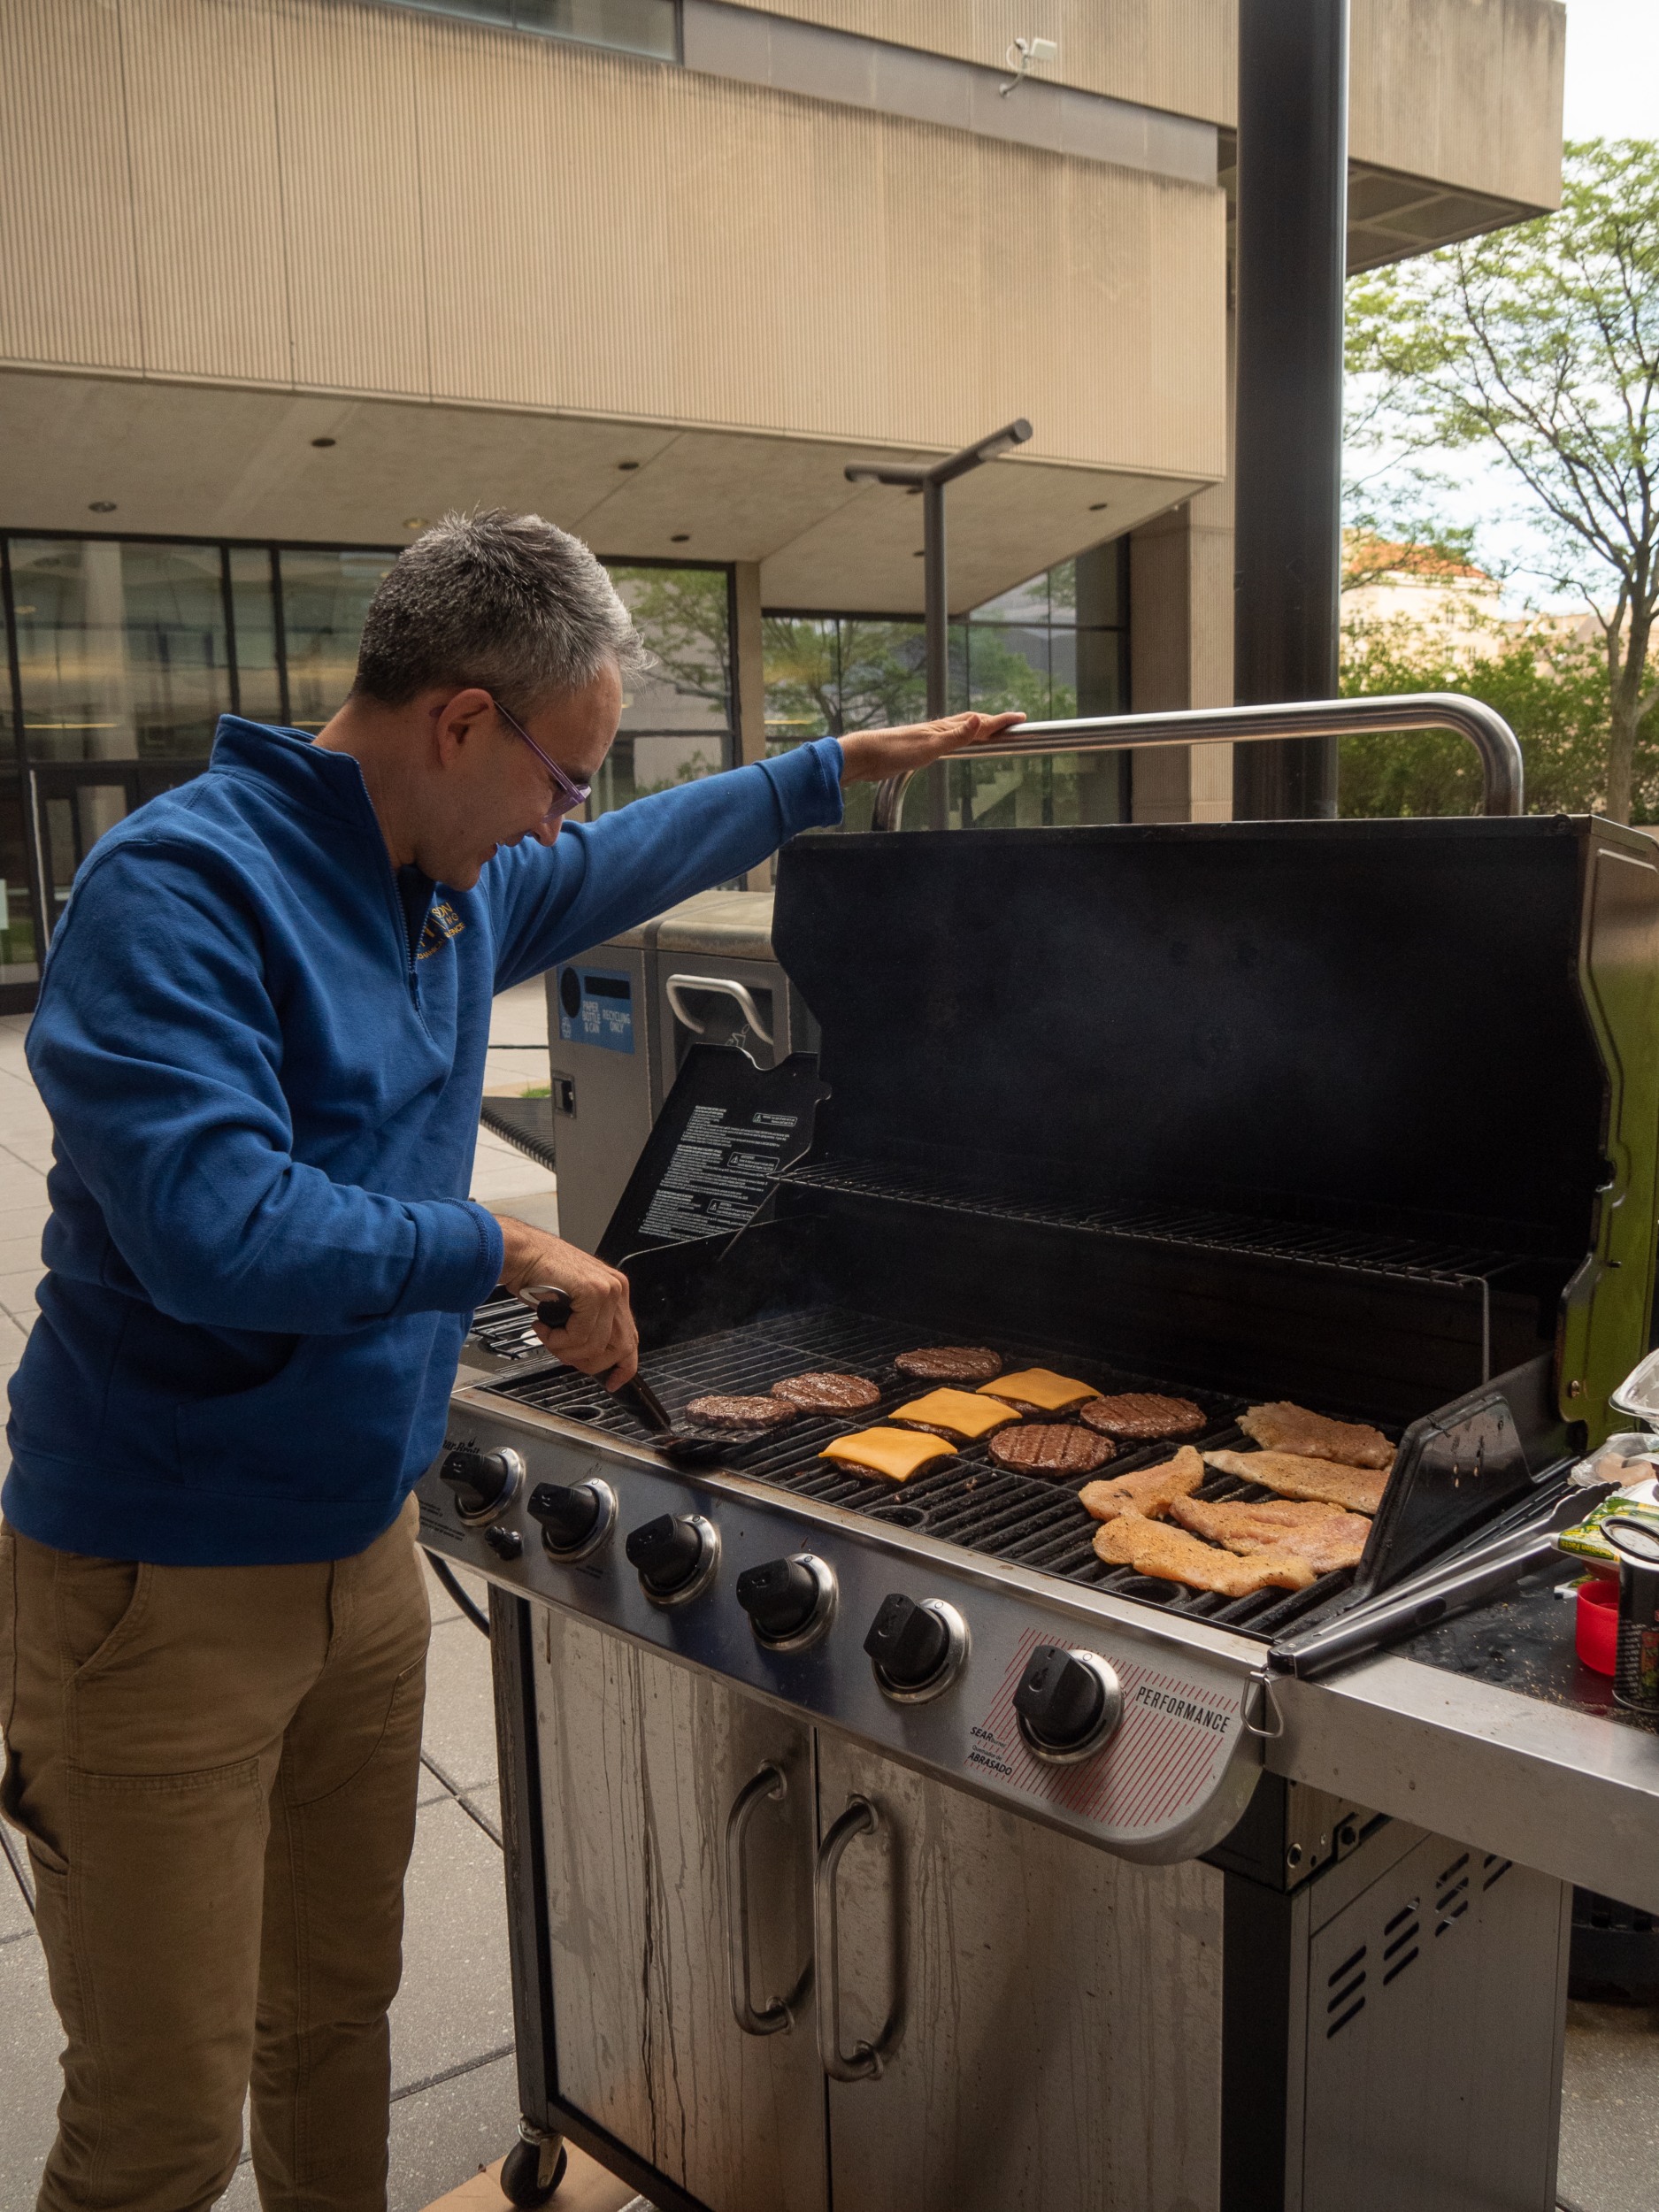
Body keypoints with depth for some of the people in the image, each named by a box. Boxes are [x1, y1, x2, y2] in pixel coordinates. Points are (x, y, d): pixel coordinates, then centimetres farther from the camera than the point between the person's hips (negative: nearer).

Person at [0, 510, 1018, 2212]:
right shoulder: (179, 887, -21)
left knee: (338, 2014, 23)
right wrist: (502, 1252, -19)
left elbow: (635, 858, 25)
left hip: (363, 1546, 8)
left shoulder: (453, 885, 6)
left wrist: (844, 766, 30)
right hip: (163, 1591, -8)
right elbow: (214, 1225, -31)